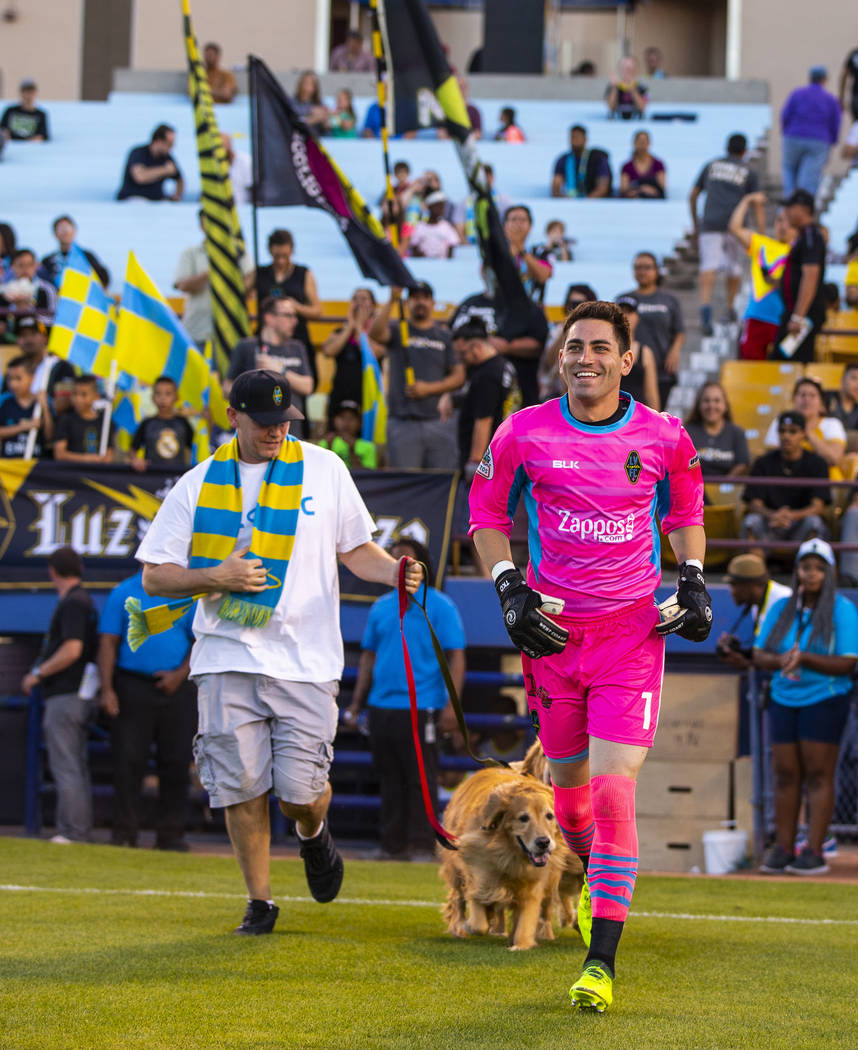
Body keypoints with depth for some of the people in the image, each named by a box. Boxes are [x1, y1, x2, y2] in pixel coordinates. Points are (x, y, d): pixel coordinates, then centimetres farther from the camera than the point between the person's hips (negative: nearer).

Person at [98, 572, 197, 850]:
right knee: (128, 761, -5)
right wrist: (107, 689, -9)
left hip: (177, 688, 2)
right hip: (133, 688, -2)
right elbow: (108, 643, 1)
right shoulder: (123, 594, 5)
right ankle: (124, 833, 0)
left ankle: (170, 833, 5)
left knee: (176, 762, -1)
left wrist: (180, 674, -7)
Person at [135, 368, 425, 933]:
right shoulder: (199, 484, 4)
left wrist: (393, 569, -8)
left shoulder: (324, 469, 6)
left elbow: (356, 548, 13)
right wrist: (215, 577, -12)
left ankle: (314, 834, 28)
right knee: (242, 785, -2)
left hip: (305, 658, -1)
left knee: (300, 791, -8)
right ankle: (260, 901, 14)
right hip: (227, 657, 1)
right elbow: (155, 575, 5)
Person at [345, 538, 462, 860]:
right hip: (381, 706, 6)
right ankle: (391, 844, 11)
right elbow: (369, 656, 21)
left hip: (420, 709, -6)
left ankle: (422, 845, -3)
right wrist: (356, 704, 16)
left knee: (421, 779, -6)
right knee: (389, 780, 7)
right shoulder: (381, 607, 16)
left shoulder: (439, 606, 0)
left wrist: (452, 704, -14)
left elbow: (456, 657, -5)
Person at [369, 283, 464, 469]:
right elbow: (375, 332, -14)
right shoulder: (397, 330, 8)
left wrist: (429, 388, -5)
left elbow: (459, 375, 10)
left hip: (438, 423, 2)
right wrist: (392, 301, -24)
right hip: (403, 423, -2)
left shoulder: (444, 336, 14)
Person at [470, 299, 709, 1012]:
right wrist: (510, 589, -1)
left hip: (633, 632, -2)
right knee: (568, 781, 11)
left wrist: (693, 578, 4)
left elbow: (686, 511, 18)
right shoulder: (525, 434, -1)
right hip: (553, 630, 2)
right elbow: (487, 510, 11)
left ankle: (601, 960, -11)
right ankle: (597, 875, 47)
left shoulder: (664, 438, 0)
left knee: (614, 788, -14)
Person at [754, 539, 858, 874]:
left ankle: (814, 853, -7)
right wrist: (780, 661, -15)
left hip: (825, 699, -4)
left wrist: (804, 658, -23)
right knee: (785, 776, 1)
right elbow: (759, 656, 7)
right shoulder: (780, 609, 8)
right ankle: (782, 850, 4)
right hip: (784, 700, 4)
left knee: (818, 775, -6)